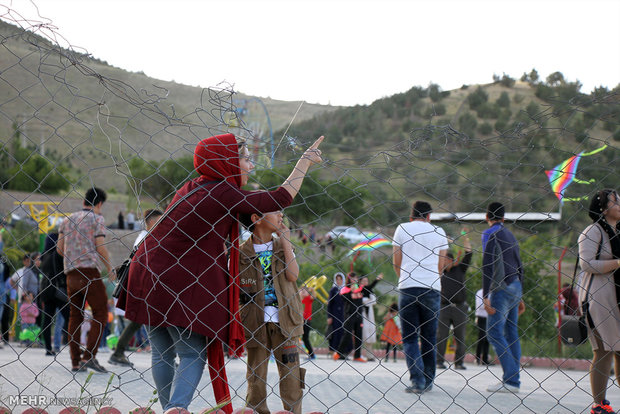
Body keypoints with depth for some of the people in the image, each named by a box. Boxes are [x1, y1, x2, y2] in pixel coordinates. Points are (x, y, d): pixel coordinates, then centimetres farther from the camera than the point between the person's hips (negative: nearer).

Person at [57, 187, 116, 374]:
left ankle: (76, 362, 5)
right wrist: (110, 268, 5)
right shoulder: (97, 219, 1)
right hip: (89, 270, -6)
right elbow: (100, 246, -7)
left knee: (75, 316, 9)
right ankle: (89, 356, -14)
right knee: (100, 313, -1)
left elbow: (59, 247, 12)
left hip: (71, 273, 6)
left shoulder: (68, 220, 18)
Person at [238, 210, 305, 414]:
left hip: (283, 319, 2)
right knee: (256, 374, 3)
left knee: (291, 370, -2)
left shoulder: (283, 247, 10)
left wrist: (286, 241, -5)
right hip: (255, 321, -1)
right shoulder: (241, 252, 3)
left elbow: (292, 276, -6)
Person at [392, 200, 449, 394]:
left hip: (407, 288, -1)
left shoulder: (402, 228, 7)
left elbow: (396, 262, 11)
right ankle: (428, 380, 14)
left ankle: (417, 379, -11)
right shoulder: (438, 231, 10)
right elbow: (441, 265, 13)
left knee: (409, 337, 2)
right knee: (429, 337, 11)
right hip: (432, 289, 1)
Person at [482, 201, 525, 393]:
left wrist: (485, 296, -17)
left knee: (494, 332, -9)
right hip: (515, 287, 8)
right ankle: (513, 379, 6)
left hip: (502, 288, -8)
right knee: (511, 333, 8)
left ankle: (510, 380, -16)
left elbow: (488, 265, -14)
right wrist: (519, 297, 26)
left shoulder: (490, 234, -5)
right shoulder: (510, 235, 20)